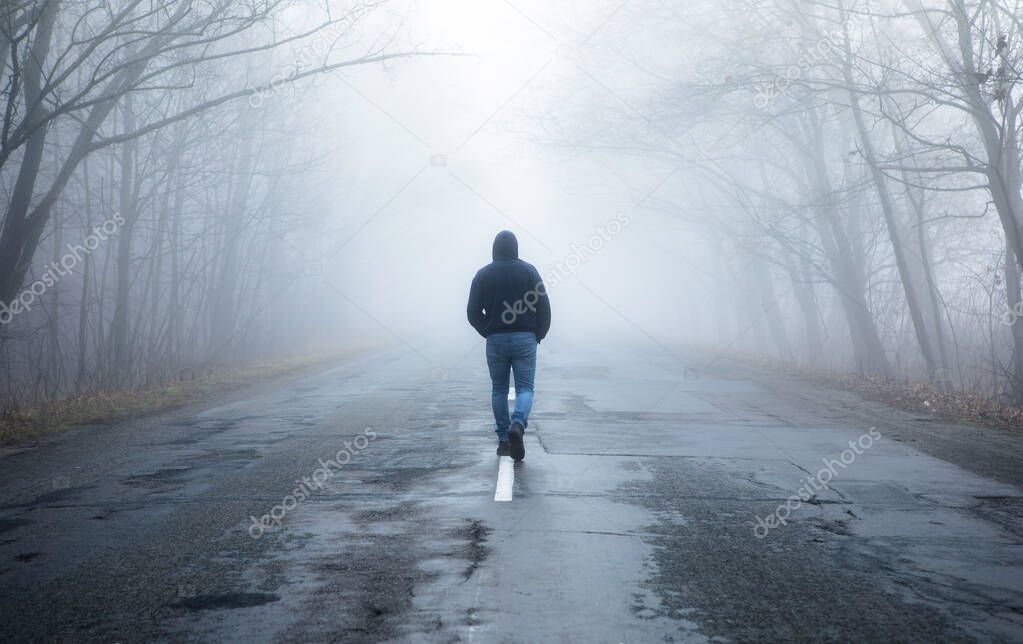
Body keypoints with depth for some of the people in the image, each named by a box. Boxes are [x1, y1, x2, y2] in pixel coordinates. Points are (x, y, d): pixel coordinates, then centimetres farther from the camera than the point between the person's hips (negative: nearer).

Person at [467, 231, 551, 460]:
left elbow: (473, 312, 0)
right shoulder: (529, 271, 1)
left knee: (499, 390, 12)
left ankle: (503, 440, 12)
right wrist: (539, 335, 9)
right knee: (525, 387, 3)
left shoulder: (483, 274, 3)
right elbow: (544, 307, -3)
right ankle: (518, 423, -25)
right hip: (525, 339, -1)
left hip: (495, 340, 1)